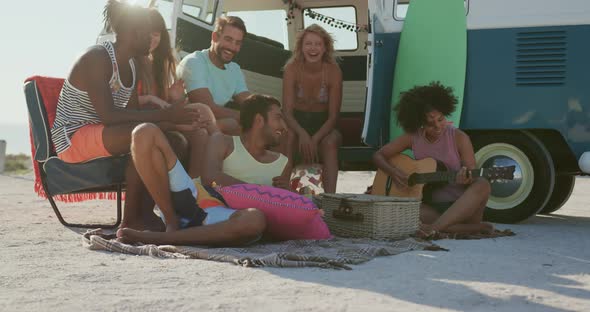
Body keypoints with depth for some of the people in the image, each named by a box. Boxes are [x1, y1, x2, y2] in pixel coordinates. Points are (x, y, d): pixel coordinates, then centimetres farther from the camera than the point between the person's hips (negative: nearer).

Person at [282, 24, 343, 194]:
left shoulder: (333, 71, -13)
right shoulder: (292, 69, -12)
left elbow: (333, 116, -12)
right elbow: (287, 112, -17)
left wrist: (315, 139, -30)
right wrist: (302, 135, -37)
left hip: (323, 125, 0)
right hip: (297, 122, 0)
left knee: (330, 143, -33)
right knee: (288, 138, -33)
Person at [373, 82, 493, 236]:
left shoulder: (459, 138, -4)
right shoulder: (413, 137, 2)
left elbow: (474, 178, -3)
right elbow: (379, 156, 9)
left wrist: (466, 179, -28)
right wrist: (393, 172, -12)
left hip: (461, 207, -1)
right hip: (431, 207, 2)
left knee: (483, 185, -33)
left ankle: (435, 227, -39)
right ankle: (474, 228, -27)